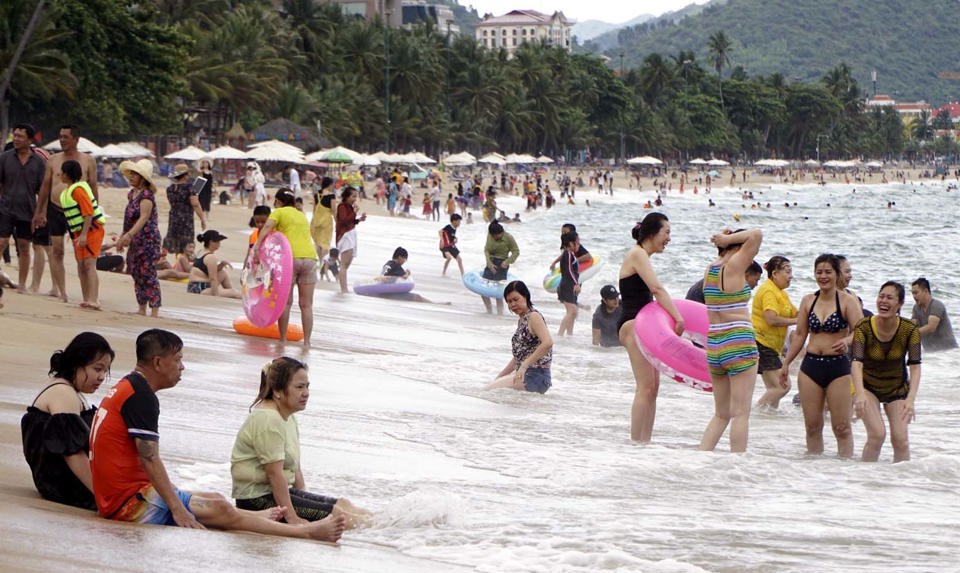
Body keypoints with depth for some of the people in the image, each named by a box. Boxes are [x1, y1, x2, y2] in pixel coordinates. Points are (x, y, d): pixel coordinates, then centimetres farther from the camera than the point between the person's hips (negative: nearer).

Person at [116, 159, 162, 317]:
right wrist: (122, 237, 24)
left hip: (147, 239, -9)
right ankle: (142, 308, 20)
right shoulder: (132, 194, 13)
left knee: (148, 274, -9)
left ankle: (155, 310, -7)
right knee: (137, 274, 12)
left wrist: (129, 234, -36)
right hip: (135, 241, 9)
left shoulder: (146, 195, -14)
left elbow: (144, 217, -26)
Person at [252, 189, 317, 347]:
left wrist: (256, 247, -16)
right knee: (306, 305, 6)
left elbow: (267, 227, -7)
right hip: (310, 257, 4)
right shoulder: (302, 215, 28)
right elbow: (304, 235, 20)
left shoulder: (279, 212, 9)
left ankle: (283, 339, 8)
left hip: (290, 257, -4)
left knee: (286, 302, 5)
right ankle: (306, 341, 4)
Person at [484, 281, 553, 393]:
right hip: (525, 374, 10)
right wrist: (500, 376, 18)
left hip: (536, 376, -10)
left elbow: (548, 343, -28)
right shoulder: (521, 320, 17)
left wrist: (524, 365, -29)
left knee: (489, 390, -17)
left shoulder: (534, 316, -12)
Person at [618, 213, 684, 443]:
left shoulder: (641, 256, 20)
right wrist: (678, 318, -27)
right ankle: (636, 442, -15)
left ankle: (645, 442, 9)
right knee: (646, 386, -14)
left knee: (653, 387, 8)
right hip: (633, 325, -10)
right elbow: (657, 289, -22)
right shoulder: (637, 254, -11)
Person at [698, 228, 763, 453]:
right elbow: (756, 235, -15)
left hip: (713, 346, 7)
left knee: (721, 415, 16)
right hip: (739, 344, -7)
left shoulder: (710, 269, 11)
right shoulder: (733, 268, -10)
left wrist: (724, 241, 15)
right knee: (741, 414, -4)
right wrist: (729, 239, -6)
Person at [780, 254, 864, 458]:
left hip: (838, 367, -4)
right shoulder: (808, 301, 10)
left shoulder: (847, 301, -4)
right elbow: (800, 335, 17)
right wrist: (786, 363, 16)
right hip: (810, 366, 4)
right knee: (812, 426, 6)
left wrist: (847, 341, -32)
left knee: (841, 426, -4)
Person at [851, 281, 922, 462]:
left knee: (901, 439, -9)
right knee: (877, 434, -20)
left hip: (898, 388, 2)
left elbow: (915, 367, -24)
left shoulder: (910, 330, -18)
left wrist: (910, 399, -40)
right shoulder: (863, 327, -23)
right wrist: (860, 394, -49)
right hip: (868, 386, -2)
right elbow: (856, 363, -33)